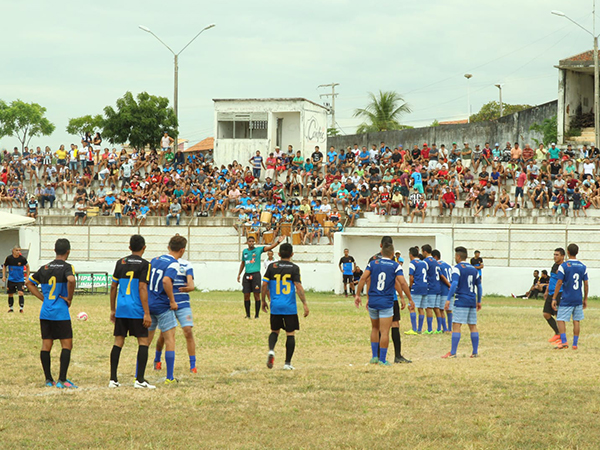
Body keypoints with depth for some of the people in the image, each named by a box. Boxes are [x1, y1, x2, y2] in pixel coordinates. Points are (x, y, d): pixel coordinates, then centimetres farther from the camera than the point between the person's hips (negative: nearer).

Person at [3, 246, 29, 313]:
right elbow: (4, 266, 7)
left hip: (20, 279, -2)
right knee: (10, 294, 10)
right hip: (11, 279, 2)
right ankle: (10, 308, 27)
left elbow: (27, 266, 6)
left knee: (20, 293, -16)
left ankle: (21, 308, -10)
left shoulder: (23, 259, -12)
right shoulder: (9, 258, -10)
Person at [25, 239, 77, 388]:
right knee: (67, 345, -1)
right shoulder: (66, 267, -8)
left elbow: (29, 282, 15)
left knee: (46, 345, 9)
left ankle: (48, 379, 13)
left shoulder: (45, 268, 10)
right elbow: (71, 280, -28)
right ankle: (62, 380, -9)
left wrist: (43, 298, 14)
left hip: (45, 313, 6)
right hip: (60, 313, -6)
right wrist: (69, 298, -13)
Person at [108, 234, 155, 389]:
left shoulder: (120, 263, 9)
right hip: (136, 310, -5)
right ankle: (140, 380, -5)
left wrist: (112, 310, 19)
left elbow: (113, 287, 11)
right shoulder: (144, 264, -6)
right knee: (143, 342, 1)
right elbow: (142, 288, -12)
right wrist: (147, 313, -12)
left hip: (121, 310, 5)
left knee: (118, 342, 7)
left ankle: (113, 379, 5)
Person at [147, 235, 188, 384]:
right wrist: (172, 300, -18)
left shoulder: (155, 260, 11)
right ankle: (169, 377, 0)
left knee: (146, 341, 13)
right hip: (163, 306, -6)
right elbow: (166, 281, -28)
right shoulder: (173, 264, -12)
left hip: (148, 304, 6)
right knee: (170, 340, 2)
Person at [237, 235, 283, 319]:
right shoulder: (244, 251, 13)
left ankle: (257, 315, 2)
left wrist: (278, 242, -28)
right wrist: (239, 274, 21)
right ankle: (248, 315, 13)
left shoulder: (259, 249, 0)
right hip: (247, 275, 4)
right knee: (246, 295, 4)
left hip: (256, 274, -4)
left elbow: (270, 247, -13)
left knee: (257, 295, -3)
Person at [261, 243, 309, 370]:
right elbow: (298, 287, -12)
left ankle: (271, 350, -10)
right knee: (290, 333, 6)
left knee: (275, 331, 18)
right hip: (290, 307, -2)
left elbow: (264, 285, 1)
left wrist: (263, 301, 14)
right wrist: (304, 304, -8)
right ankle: (287, 363, 5)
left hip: (275, 307, 2)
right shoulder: (294, 268, -6)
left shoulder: (272, 267, 2)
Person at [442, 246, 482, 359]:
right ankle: (475, 352, 11)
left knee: (456, 325, -8)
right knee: (473, 326, 11)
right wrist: (479, 301, 27)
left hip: (461, 302, -7)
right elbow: (479, 286, 19)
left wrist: (448, 299, -18)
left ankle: (453, 352, -13)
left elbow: (454, 284, -17)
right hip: (472, 301, 7)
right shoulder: (473, 269, 15)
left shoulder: (457, 268, -6)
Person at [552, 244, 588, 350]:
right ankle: (575, 344, 10)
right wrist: (585, 299, 15)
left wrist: (554, 299, -6)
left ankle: (564, 342, -12)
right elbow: (586, 284, 6)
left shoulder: (563, 266, -9)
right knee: (576, 321, 9)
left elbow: (559, 283, -11)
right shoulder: (583, 267, 3)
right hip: (578, 299, 4)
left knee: (561, 319, 1)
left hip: (566, 300, -4)